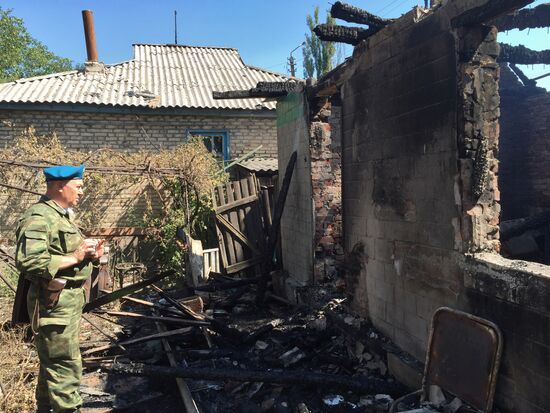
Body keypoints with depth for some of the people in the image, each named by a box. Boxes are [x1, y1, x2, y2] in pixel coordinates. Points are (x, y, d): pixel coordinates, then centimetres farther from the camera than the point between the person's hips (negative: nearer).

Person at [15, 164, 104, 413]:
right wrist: (75, 257, -23)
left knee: (52, 362, 22)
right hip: (54, 302, -10)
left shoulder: (63, 215, 15)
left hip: (69, 299, 10)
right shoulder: (39, 218, -18)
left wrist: (89, 253, 7)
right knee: (67, 366, -4)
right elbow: (30, 262, -30)